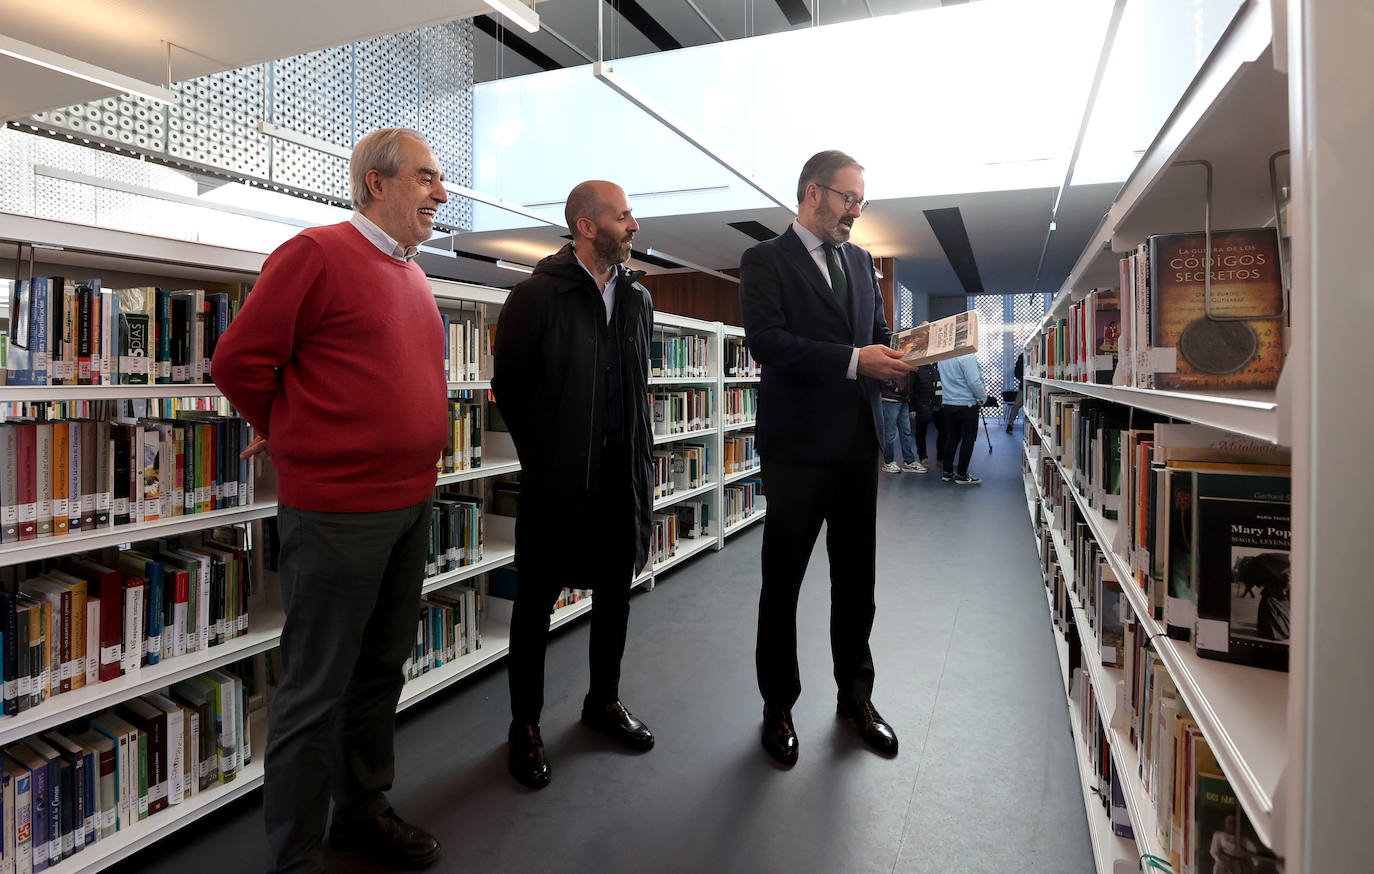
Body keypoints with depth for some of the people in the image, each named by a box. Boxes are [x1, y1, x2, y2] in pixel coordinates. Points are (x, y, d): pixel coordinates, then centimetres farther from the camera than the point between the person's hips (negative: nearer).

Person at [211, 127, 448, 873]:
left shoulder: (412, 275, 14)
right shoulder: (317, 253, -10)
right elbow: (239, 359, -10)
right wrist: (293, 435, 4)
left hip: (410, 504, 8)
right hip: (335, 510, -8)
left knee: (382, 670, 18)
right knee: (318, 690, 3)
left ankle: (363, 811, 36)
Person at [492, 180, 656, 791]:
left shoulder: (637, 298, 10)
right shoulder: (538, 294, -8)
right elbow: (508, 386, -4)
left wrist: (638, 451, 10)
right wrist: (543, 454, 2)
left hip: (622, 469, 6)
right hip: (557, 477, -5)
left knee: (616, 591, 16)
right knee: (536, 601, 6)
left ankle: (604, 701, 36)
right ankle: (525, 726, 23)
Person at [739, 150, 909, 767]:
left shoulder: (859, 261, 16)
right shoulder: (765, 260, -4)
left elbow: (875, 333, 19)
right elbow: (766, 341, -19)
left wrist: (896, 355, -4)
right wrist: (854, 360, -24)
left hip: (858, 443, 6)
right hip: (799, 445, -6)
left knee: (856, 578, 15)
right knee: (782, 582, 7)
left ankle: (855, 694, 34)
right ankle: (778, 706, 25)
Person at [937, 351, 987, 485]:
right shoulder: (967, 356, -19)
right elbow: (974, 382, -21)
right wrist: (983, 397, -4)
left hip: (948, 404, 7)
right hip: (967, 404, -7)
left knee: (951, 438, 15)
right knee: (968, 439, 4)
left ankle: (947, 472, 19)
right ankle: (961, 474, 8)